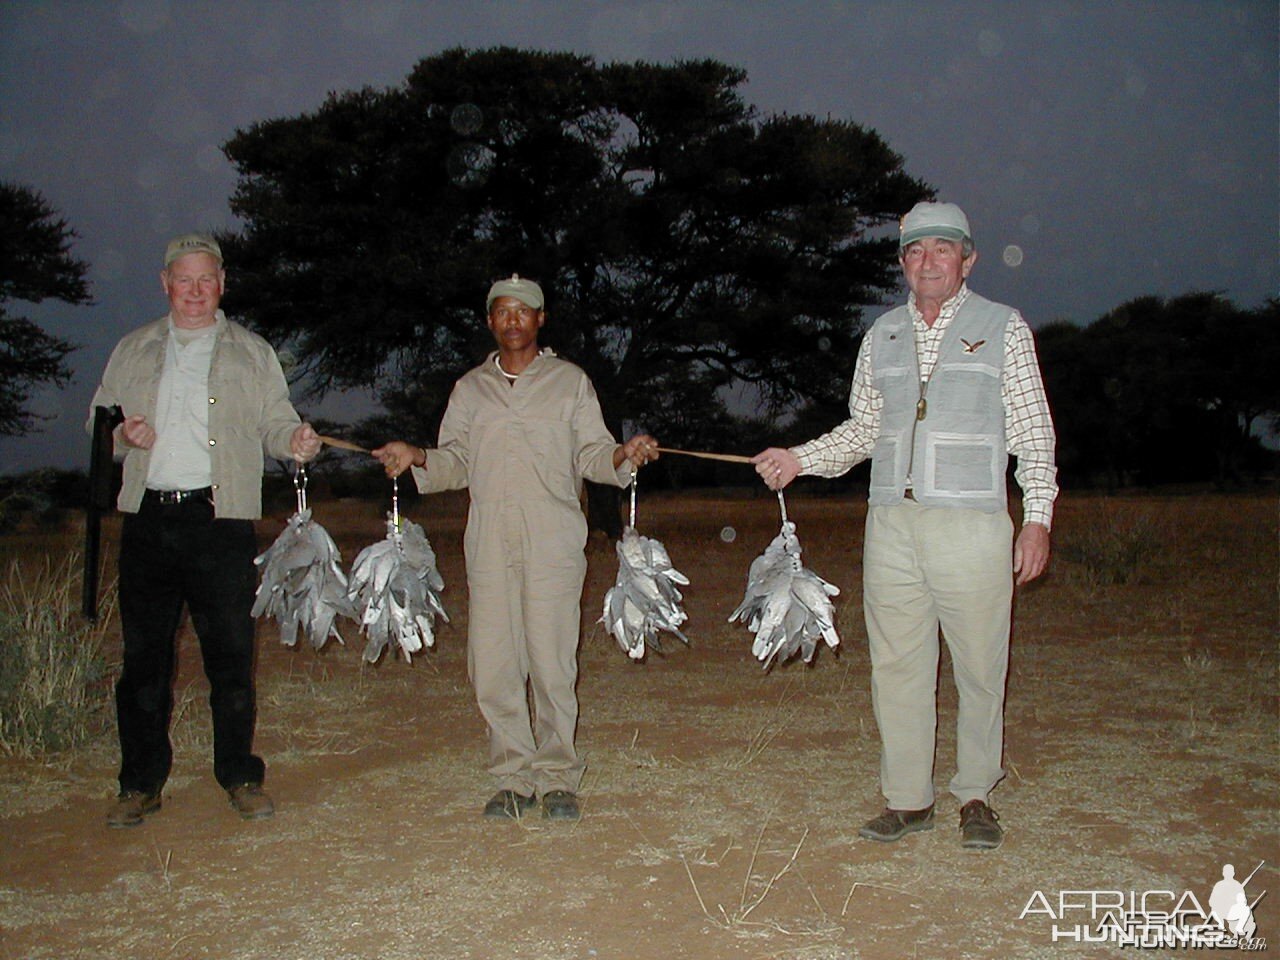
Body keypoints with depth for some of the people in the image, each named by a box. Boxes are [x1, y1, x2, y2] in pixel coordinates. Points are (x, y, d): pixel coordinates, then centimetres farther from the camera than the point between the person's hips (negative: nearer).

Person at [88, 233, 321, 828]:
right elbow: (98, 420, 19)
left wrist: (296, 440, -16)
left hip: (220, 518, -2)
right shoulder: (133, 351, 18)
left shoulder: (251, 353, 12)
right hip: (147, 517, 2)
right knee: (143, 651, 5)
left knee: (231, 654, -1)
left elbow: (274, 422, 7)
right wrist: (123, 434, -3)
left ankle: (240, 775, 13)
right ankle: (141, 782, 17)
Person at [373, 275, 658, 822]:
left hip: (554, 545, -2)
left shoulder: (570, 381, 12)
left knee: (552, 664, -4)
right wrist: (417, 459, -6)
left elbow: (592, 454, 7)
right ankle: (515, 778, 14)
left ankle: (558, 777, 11)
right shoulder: (470, 389, 18)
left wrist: (623, 455, -14)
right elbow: (454, 463, 13)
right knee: (492, 664, 0)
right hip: (489, 546, 3)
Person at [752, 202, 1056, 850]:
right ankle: (908, 799, 17)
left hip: (972, 526, -3)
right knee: (896, 666, 5)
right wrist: (800, 459, 6)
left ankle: (976, 797, 21)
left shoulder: (1004, 328, 5)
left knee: (980, 668, 4)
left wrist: (1037, 518, -2)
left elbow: (1032, 431, 4)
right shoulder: (882, 335, 14)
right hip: (892, 525, 3)